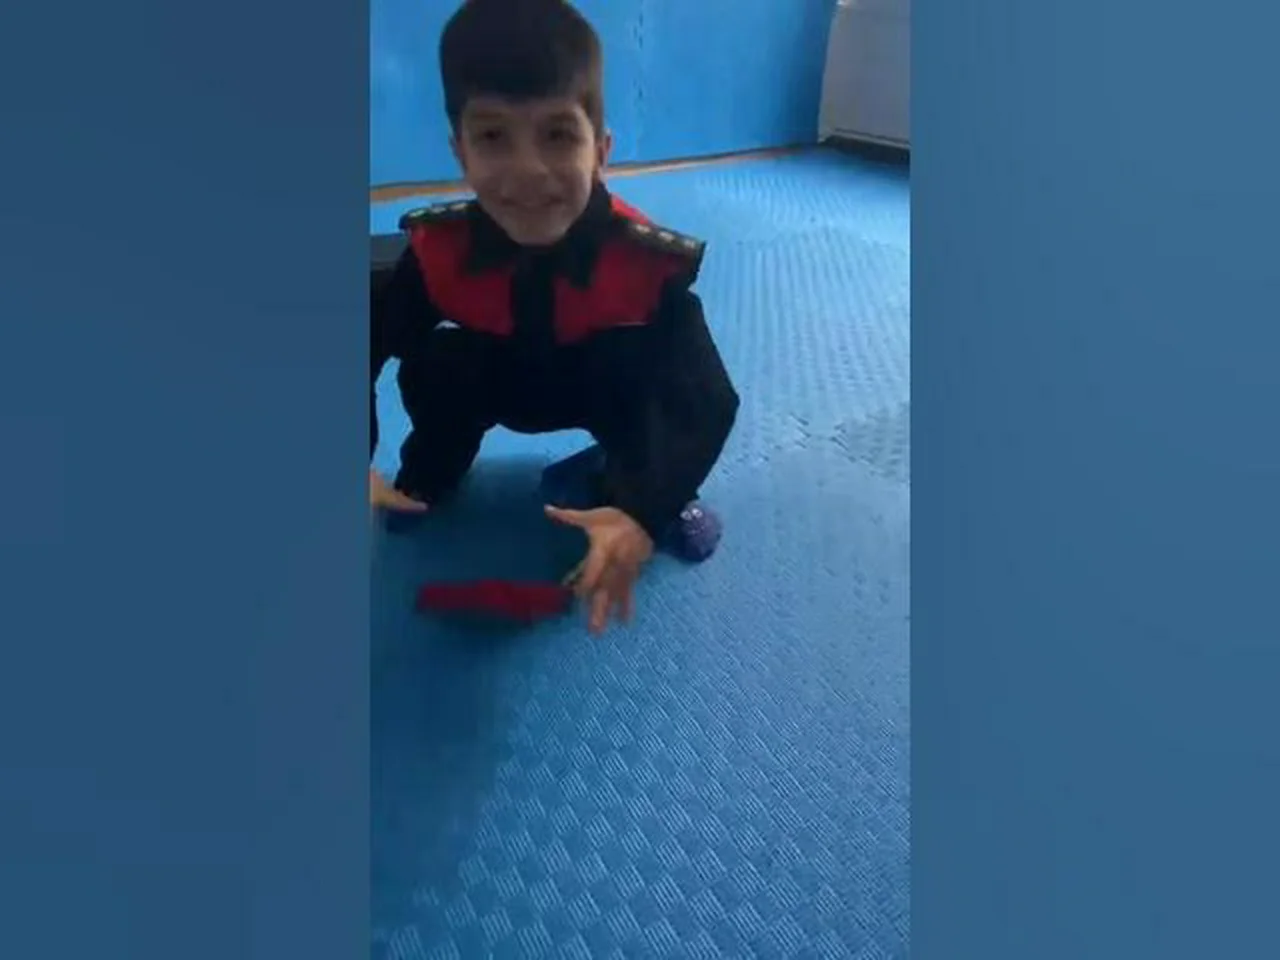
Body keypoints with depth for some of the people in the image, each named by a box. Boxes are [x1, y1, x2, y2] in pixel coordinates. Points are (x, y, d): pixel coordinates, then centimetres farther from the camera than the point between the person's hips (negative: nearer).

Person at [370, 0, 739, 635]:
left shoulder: (650, 260, -36)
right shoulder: (437, 248, -29)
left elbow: (708, 402, -39)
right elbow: (372, 342, -22)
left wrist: (645, 514, -54)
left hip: (608, 389, -1)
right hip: (502, 384, 2)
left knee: (641, 367, -35)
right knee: (429, 369, -28)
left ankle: (648, 489, -4)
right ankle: (429, 477, 5)